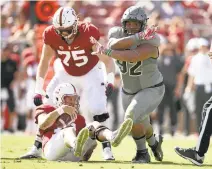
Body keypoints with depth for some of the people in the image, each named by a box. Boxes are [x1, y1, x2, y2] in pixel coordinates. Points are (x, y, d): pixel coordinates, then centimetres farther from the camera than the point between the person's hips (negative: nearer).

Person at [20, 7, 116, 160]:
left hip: (91, 74, -4)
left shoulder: (89, 33, -30)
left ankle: (107, 149, -7)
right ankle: (37, 148, 7)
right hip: (67, 74, 4)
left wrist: (110, 81, -25)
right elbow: (44, 62, -5)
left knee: (96, 113, -19)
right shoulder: (51, 35, -19)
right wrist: (38, 90, -6)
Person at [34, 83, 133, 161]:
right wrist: (60, 110, -13)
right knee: (69, 129, -34)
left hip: (73, 155, 4)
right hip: (53, 150, -4)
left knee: (94, 125, -15)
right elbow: (42, 125, -2)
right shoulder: (47, 110, 20)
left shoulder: (79, 119, 34)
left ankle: (112, 137, -53)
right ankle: (76, 145, -76)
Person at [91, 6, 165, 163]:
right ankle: (154, 141, 54)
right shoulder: (117, 34, -12)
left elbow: (132, 57, -44)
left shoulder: (149, 43, -27)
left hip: (151, 89, -6)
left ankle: (142, 152, -3)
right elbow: (114, 44, -37)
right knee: (141, 125, 20)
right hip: (129, 91, 6)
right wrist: (138, 37, -44)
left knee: (132, 117, -25)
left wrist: (106, 51, -45)